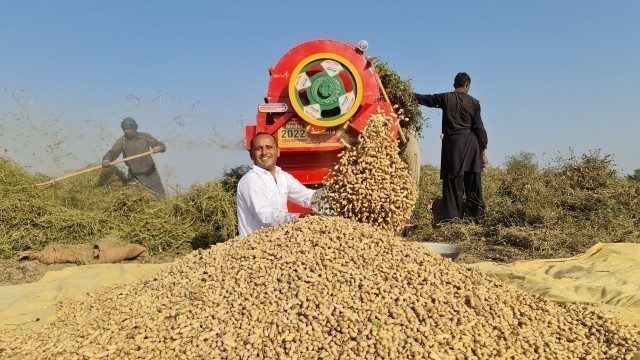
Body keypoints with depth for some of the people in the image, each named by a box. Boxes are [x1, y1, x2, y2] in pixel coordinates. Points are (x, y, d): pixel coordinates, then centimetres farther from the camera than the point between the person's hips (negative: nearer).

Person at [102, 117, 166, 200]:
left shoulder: (145, 137, -5)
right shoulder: (121, 141, -8)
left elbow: (162, 146, -7)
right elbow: (113, 152, -22)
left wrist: (159, 147, -33)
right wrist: (106, 160, -45)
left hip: (150, 172, 1)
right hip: (134, 174, 0)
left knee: (160, 197, 5)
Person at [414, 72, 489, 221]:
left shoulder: (445, 98, 4)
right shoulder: (474, 102, 4)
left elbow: (424, 99, 12)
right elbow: (479, 128, 2)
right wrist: (483, 151, 5)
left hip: (452, 144, 0)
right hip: (471, 145, 0)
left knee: (453, 184, 1)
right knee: (473, 186, 5)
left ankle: (452, 218, -2)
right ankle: (477, 218, 9)